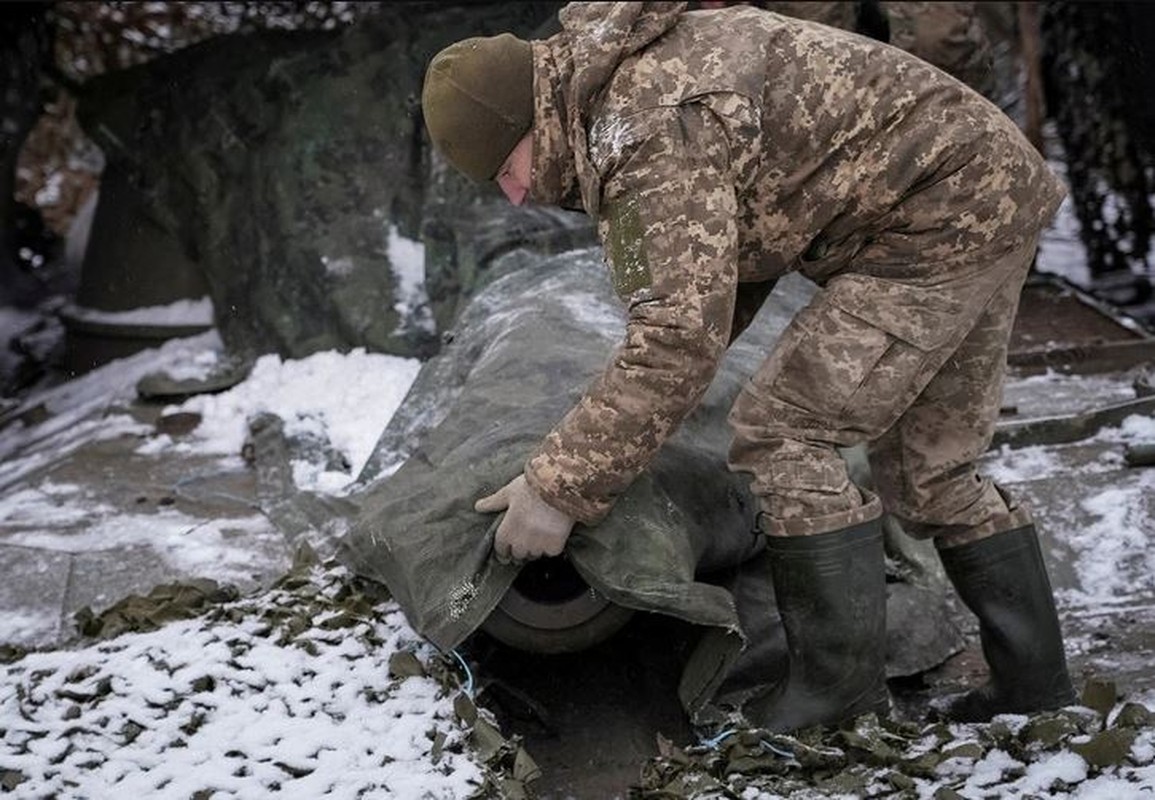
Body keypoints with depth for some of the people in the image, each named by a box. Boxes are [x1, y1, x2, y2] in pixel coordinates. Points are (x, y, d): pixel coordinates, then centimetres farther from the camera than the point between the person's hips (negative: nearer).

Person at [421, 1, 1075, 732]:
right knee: (932, 468, 16)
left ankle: (842, 675, 1)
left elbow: (680, 339, -28)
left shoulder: (646, 131, -22)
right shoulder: (652, 66, 11)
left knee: (782, 433, -8)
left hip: (937, 218, -10)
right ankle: (1033, 679, 22)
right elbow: (725, 252, 21)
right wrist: (639, 390, 16)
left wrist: (559, 488, -24)